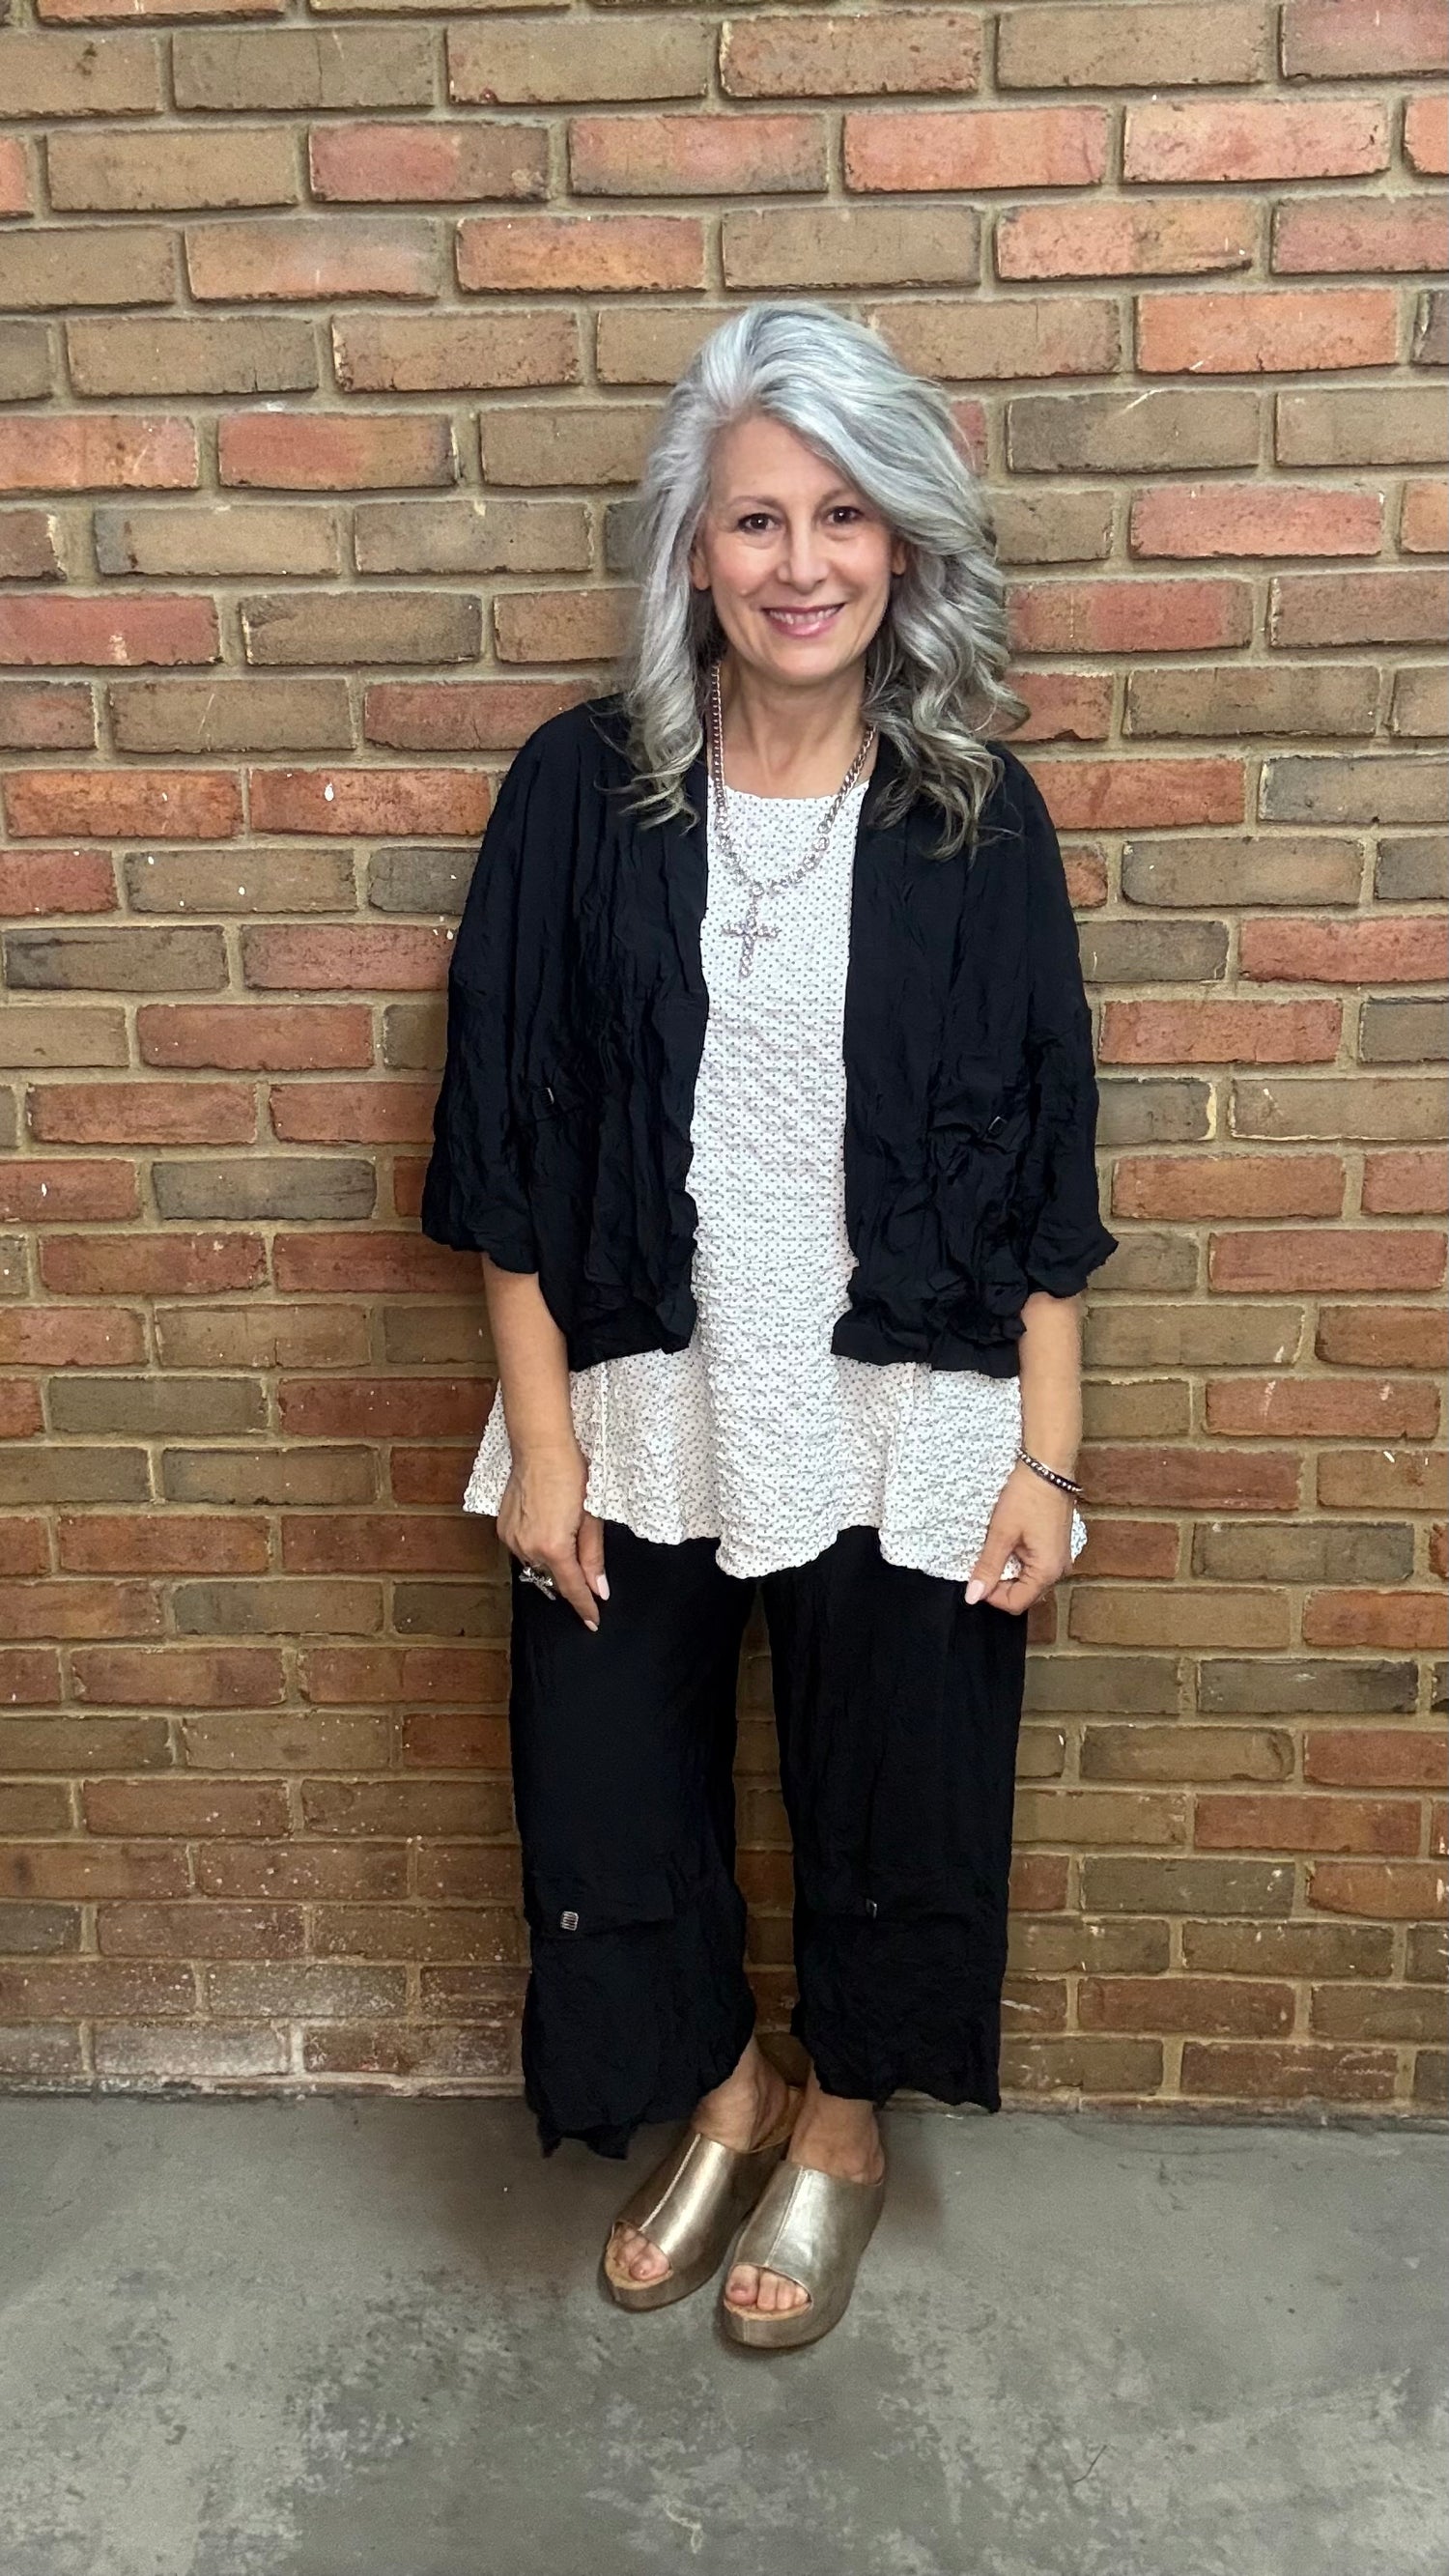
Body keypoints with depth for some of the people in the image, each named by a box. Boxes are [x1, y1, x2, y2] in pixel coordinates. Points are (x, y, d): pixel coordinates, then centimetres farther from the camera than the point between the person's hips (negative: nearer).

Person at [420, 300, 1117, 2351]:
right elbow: (507, 1141, -3)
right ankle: (721, 2097, 44)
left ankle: (840, 2123, 45)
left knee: (889, 1802, 14)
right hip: (641, 1411, 1)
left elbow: (1043, 1167, -2)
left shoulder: (976, 813, -4)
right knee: (611, 1802, 12)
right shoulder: (583, 793, -5)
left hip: (900, 1425, 0)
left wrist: (1046, 1454, -4)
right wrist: (540, 1435, -6)